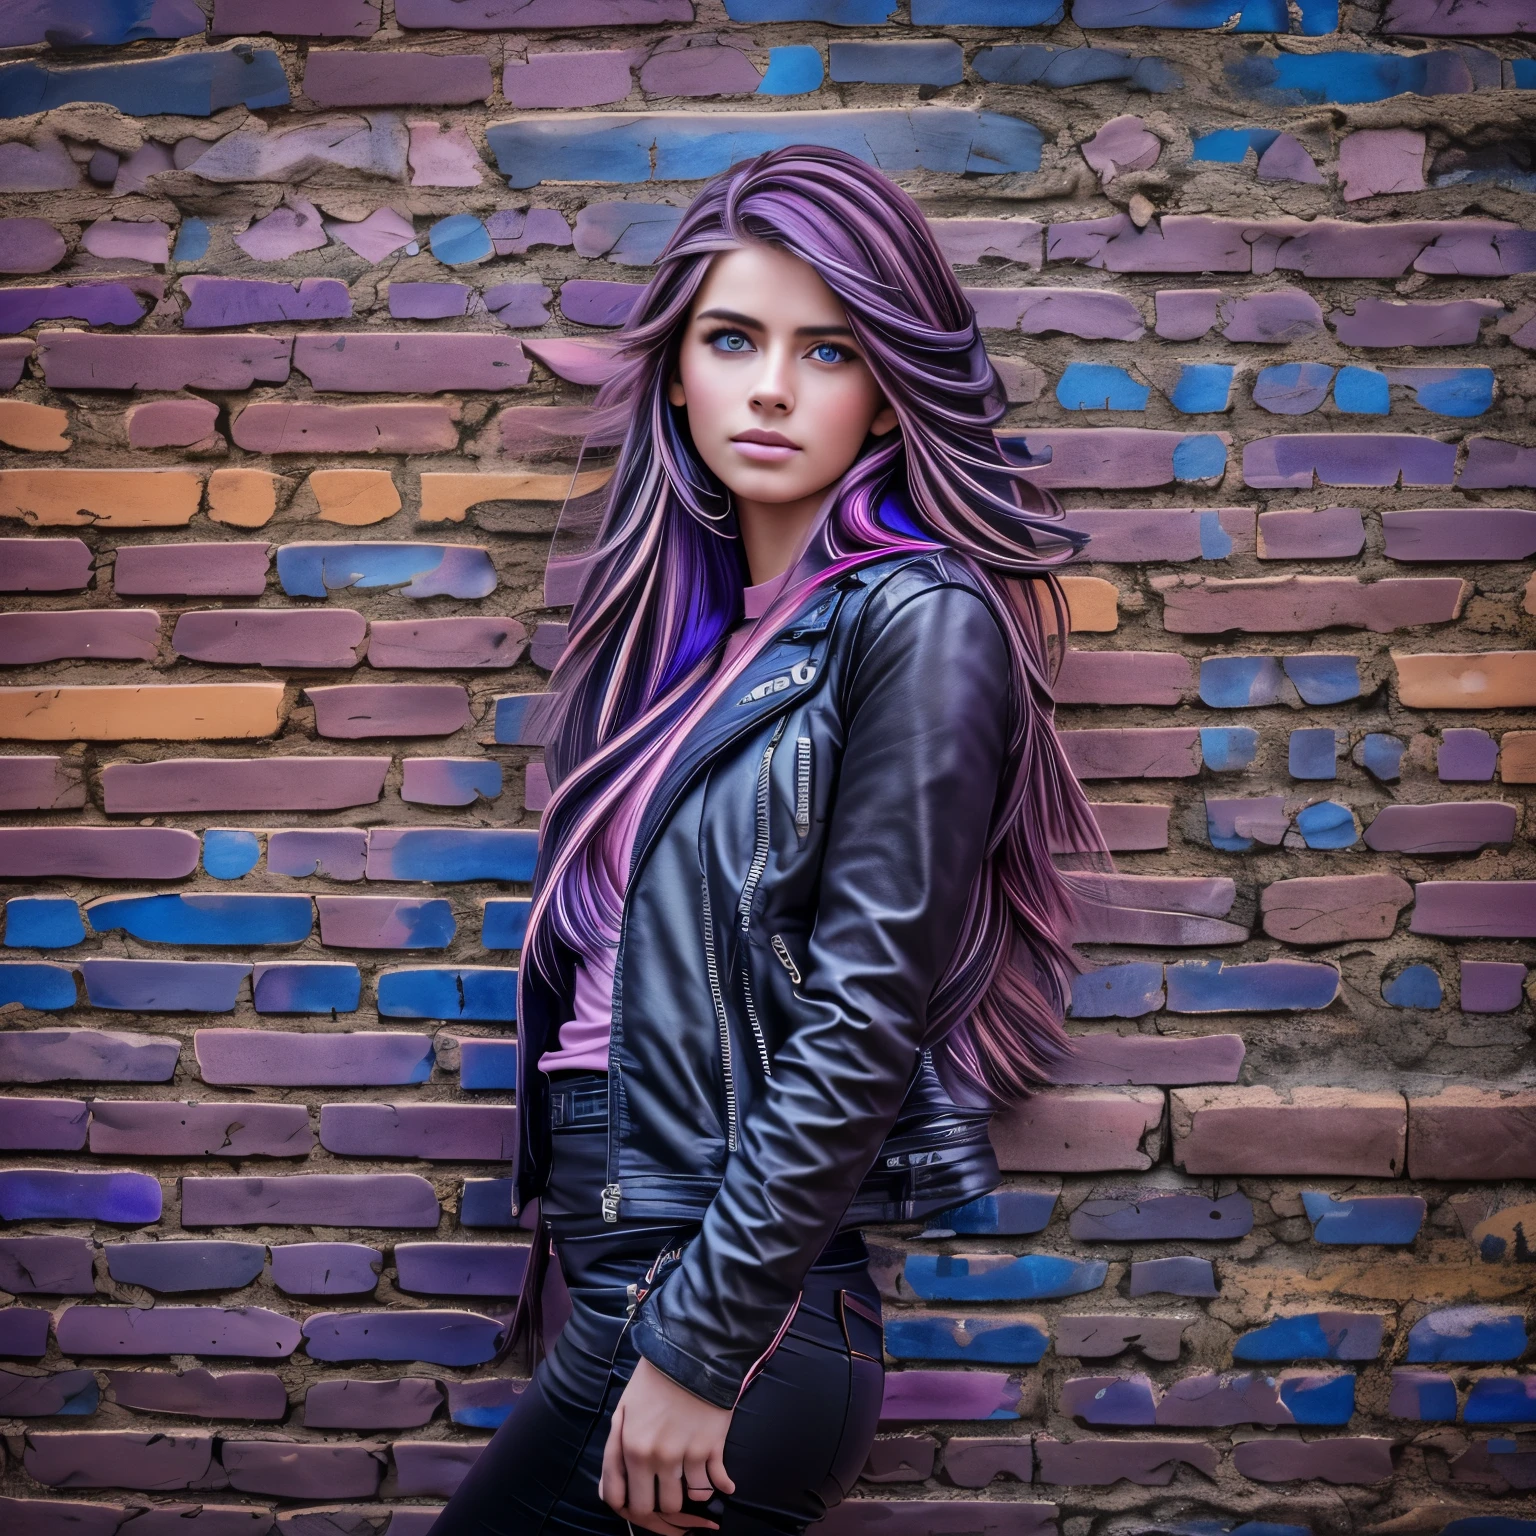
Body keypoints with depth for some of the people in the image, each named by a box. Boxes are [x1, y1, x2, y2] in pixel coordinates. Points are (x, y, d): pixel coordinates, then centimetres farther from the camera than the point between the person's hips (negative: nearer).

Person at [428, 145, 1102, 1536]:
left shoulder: (918, 622, -12)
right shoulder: (694, 615, 10)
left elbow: (861, 1028, -17)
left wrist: (697, 1348, -15)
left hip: (742, 1307, -7)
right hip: (618, 1267, 7)